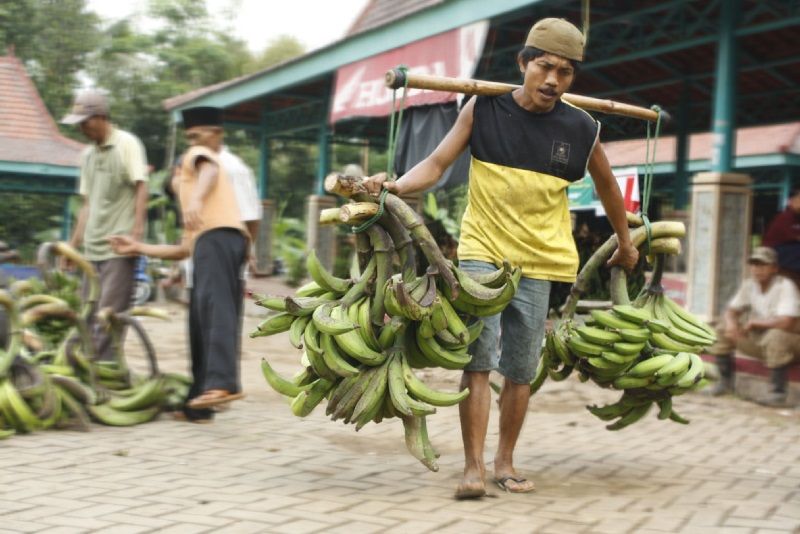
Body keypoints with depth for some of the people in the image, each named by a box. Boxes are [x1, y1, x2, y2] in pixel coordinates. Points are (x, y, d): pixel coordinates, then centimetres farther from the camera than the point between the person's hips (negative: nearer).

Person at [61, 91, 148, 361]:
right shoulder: (88, 154, 16)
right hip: (92, 247, 7)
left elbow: (141, 189, -8)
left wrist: (136, 232, -17)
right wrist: (73, 243, 19)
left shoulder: (127, 144, -3)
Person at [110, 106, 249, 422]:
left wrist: (196, 200, -28)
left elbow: (210, 171, -8)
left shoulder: (198, 156, 20)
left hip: (217, 236, -9)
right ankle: (198, 403, 10)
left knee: (215, 307, -26)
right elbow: (185, 250, 35)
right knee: (201, 324, 8)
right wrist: (138, 248, 33)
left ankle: (222, 382, -44)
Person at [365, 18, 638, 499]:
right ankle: (473, 468, -7)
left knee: (521, 371, 7)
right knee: (479, 359, -11)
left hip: (537, 262, 2)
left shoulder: (582, 130, -1)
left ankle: (505, 463, 21)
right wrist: (395, 186, -25)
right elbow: (436, 165, -6)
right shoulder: (483, 108, -4)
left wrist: (625, 244, 26)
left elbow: (607, 187, 16)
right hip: (482, 251, -2)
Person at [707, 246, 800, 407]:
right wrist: (731, 323, -21)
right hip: (759, 341, 7)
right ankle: (725, 381, 6)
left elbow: (786, 322, -32)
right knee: (722, 330, -4)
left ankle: (777, 392, -28)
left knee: (777, 336, -40)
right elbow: (731, 311, 5)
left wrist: (754, 323, -20)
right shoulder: (749, 285, 0)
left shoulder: (785, 286, -21)